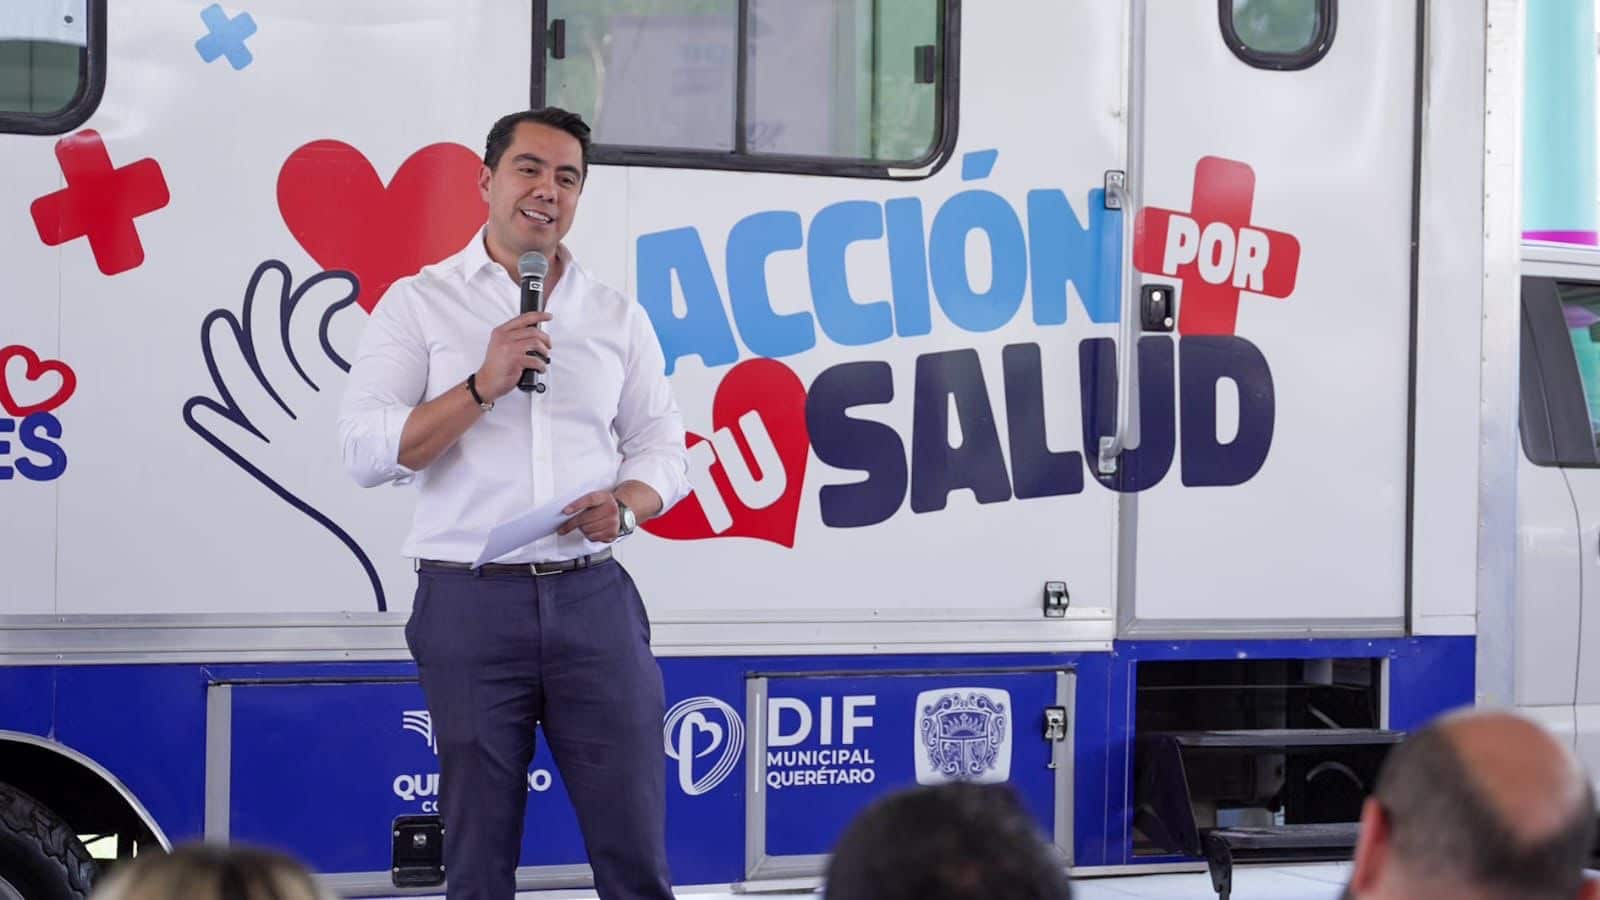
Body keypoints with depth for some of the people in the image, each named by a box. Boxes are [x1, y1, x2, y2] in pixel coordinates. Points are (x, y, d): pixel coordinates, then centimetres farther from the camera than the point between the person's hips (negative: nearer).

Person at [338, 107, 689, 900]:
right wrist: (483, 385, -16)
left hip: (592, 597, 2)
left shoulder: (616, 317, 13)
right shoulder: (419, 304, 3)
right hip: (470, 603, -2)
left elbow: (663, 447, 14)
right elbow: (367, 451, -6)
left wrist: (625, 504, -8)